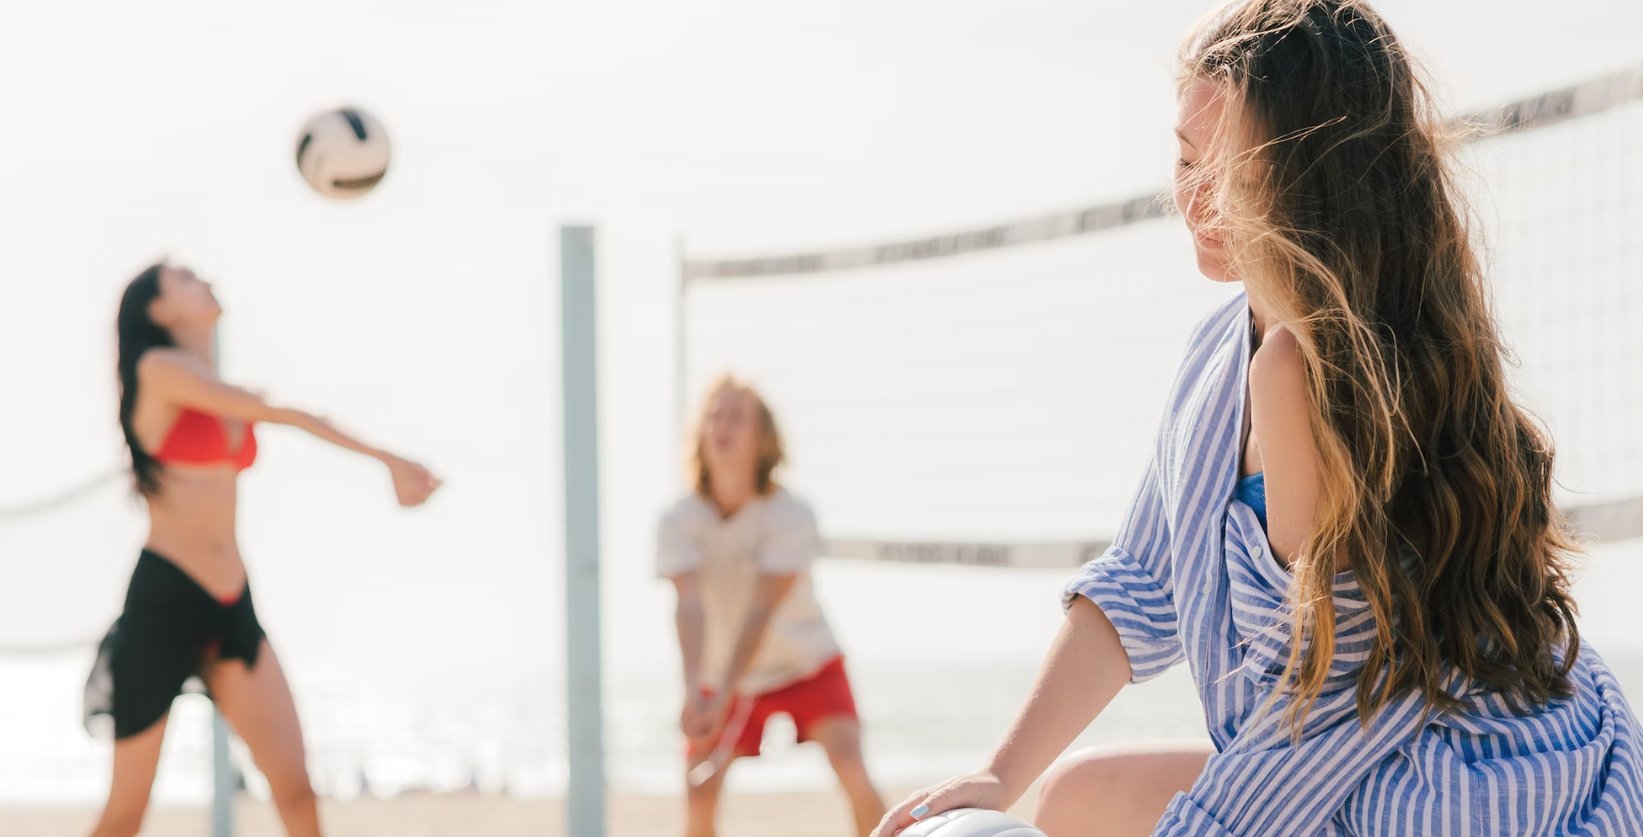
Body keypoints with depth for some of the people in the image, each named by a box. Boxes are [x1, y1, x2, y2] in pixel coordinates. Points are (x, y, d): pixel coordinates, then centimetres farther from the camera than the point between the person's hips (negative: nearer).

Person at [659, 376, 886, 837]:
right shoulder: (679, 521, -18)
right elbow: (691, 606, -30)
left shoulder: (792, 516, -23)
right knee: (699, 799, -10)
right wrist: (693, 692, -46)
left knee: (853, 775, -19)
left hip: (807, 662, -1)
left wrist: (722, 698, -40)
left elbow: (762, 612, -31)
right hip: (722, 673, 2)